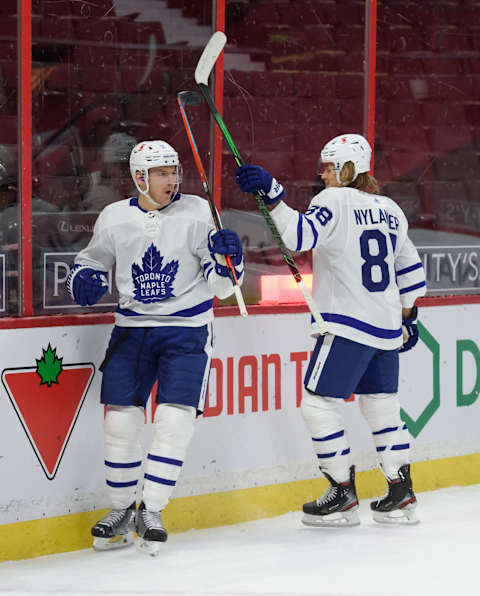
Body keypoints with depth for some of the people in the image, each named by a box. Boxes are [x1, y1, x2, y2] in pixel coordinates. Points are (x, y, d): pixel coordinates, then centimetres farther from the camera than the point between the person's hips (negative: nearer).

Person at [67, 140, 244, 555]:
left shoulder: (196, 212, -5)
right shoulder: (115, 217, 0)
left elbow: (220, 286, -4)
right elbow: (93, 259, 15)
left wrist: (225, 259, -24)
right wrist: (84, 279, -7)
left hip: (185, 330, -2)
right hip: (132, 329, 2)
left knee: (174, 420, -12)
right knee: (120, 419, -1)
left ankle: (152, 512, -1)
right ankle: (122, 511, 16)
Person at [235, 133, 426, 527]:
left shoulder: (335, 201, -8)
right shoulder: (390, 211, 15)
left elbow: (301, 236, -26)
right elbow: (411, 270, 21)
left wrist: (272, 194, -29)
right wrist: (408, 317, 30)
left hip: (347, 325, -8)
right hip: (385, 327, 8)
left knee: (318, 402, -1)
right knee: (381, 406, 14)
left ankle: (344, 496, 1)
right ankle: (401, 497, 14)